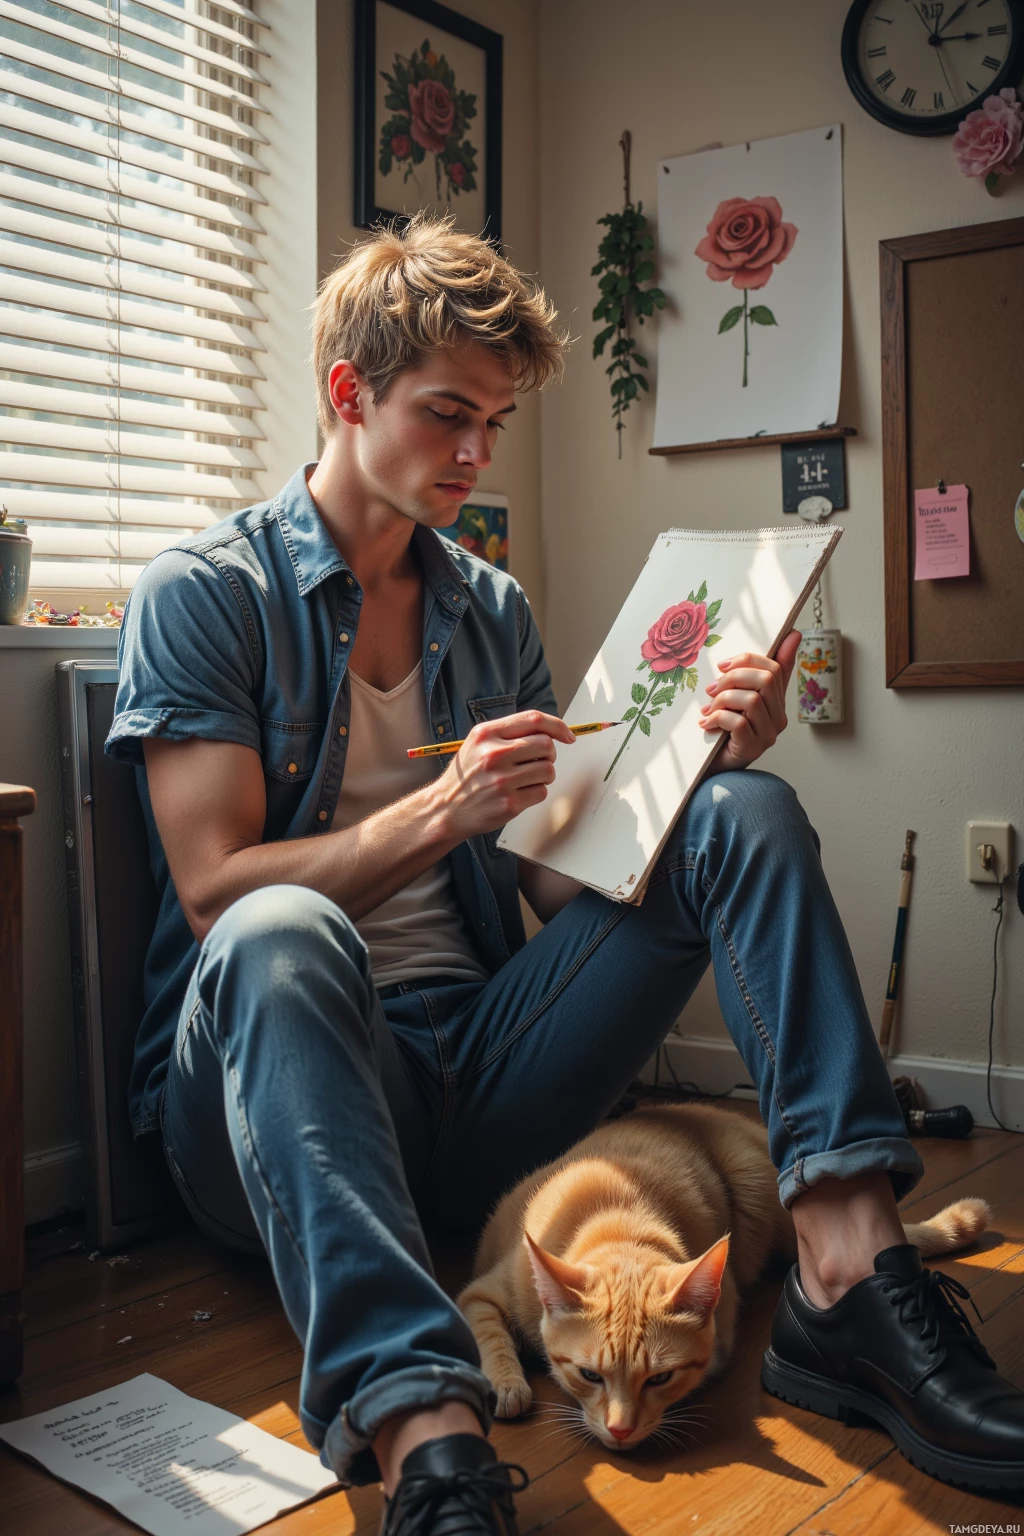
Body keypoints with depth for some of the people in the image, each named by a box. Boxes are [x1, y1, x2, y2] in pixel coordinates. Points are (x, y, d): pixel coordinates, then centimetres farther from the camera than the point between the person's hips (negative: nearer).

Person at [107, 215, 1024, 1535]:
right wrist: (443, 808, -18)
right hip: (277, 1087, -4)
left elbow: (560, 882, 9)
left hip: (472, 1077, 5)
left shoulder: (494, 611, 15)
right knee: (280, 932, -38)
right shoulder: (201, 593, 0)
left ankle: (850, 1281, -24)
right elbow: (217, 891, -9)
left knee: (749, 815, -10)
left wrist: (705, 767, -8)